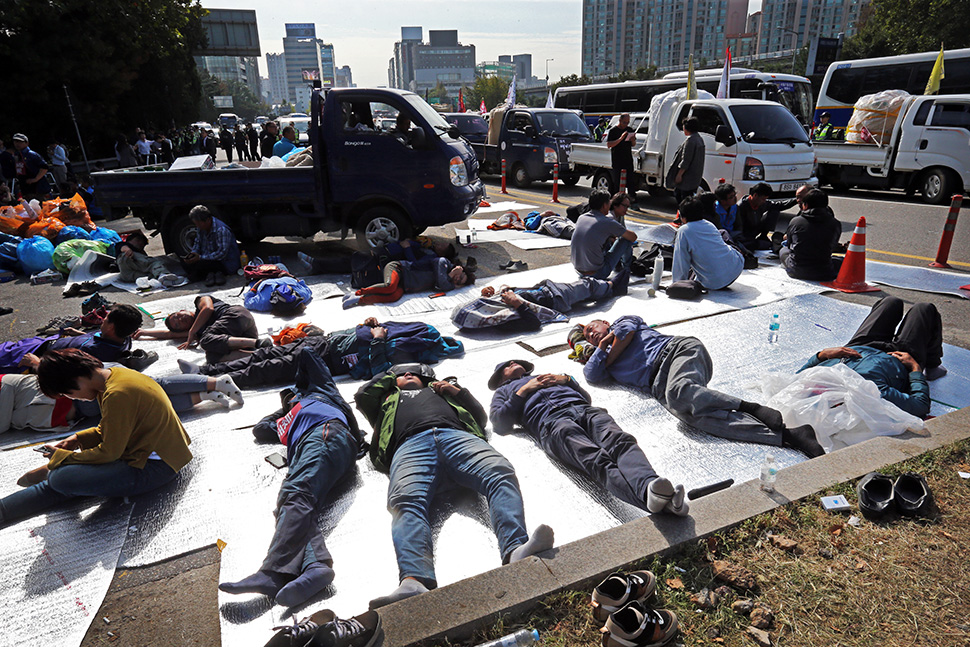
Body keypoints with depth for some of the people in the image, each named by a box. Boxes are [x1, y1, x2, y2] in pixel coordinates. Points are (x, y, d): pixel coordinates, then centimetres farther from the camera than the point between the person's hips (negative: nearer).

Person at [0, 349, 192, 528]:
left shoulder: (117, 394, -25)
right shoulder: (115, 374, 5)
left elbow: (109, 453, -16)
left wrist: (61, 458, -3)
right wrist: (79, 439, 9)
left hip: (155, 466, -10)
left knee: (62, 479, -16)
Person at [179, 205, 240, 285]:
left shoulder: (221, 230, -22)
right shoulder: (202, 228, 4)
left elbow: (222, 253, -26)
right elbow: (197, 243, 18)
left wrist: (200, 257, -24)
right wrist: (194, 253, -5)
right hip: (210, 260, 10)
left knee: (199, 264, -33)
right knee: (184, 262, -4)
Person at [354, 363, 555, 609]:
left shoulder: (440, 390, 43)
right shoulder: (389, 399, 45)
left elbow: (481, 416, 35)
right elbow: (362, 396, 26)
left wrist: (459, 392, 19)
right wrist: (390, 377, 41)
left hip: (456, 434, 1)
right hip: (410, 444, -1)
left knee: (500, 473, -31)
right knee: (407, 499, -35)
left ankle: (516, 550, -53)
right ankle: (414, 581, -56)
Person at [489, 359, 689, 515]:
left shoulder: (550, 378, 46)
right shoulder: (504, 391, 37)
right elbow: (499, 423, 14)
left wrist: (566, 379, 17)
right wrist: (524, 391, 10)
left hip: (584, 410, 4)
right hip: (552, 422, -4)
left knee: (621, 441, -33)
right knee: (595, 458, -37)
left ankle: (649, 486, -60)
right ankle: (649, 496, -62)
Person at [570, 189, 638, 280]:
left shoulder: (581, 217, 6)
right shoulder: (607, 222, -13)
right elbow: (633, 237, 1)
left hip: (577, 269, 7)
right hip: (597, 274, -7)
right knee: (626, 239, 5)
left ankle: (618, 262, 46)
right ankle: (626, 265, 32)